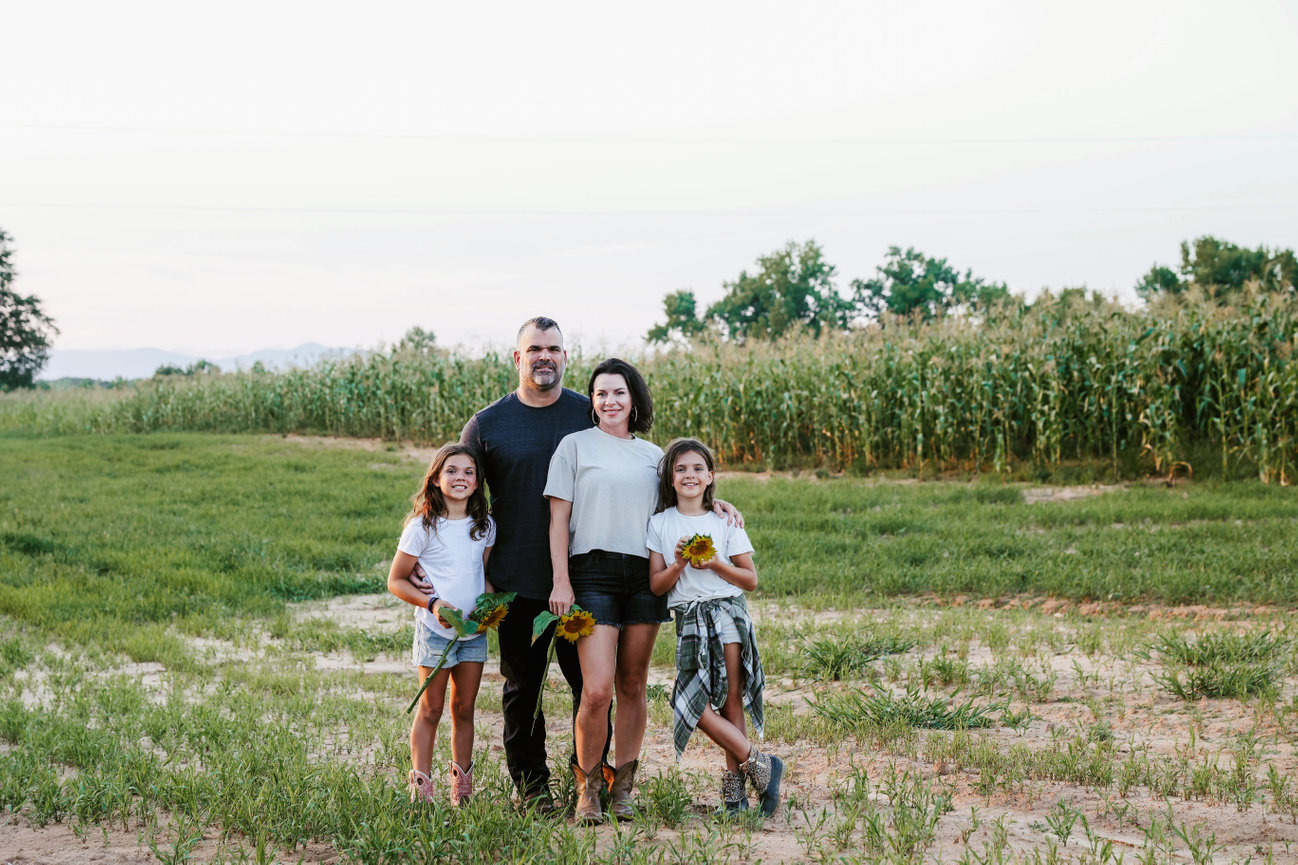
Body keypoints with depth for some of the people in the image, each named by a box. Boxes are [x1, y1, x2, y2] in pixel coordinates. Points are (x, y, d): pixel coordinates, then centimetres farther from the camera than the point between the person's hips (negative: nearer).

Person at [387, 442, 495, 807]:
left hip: (474, 630, 4)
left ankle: (462, 788, 18)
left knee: (464, 709, 10)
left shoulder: (485, 527, 6)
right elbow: (396, 580, -4)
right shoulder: (422, 526, -8)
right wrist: (432, 603, -17)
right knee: (430, 710, 0)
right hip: (435, 630, -4)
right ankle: (420, 788, 7)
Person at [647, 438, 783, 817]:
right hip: (688, 619, 1)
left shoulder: (725, 522, 7)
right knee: (696, 705, -10)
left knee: (731, 699, -7)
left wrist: (715, 564, -9)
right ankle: (758, 764, -1)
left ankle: (735, 780, 2)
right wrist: (679, 564, -12)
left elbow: (750, 580, 6)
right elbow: (656, 585, 6)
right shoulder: (660, 524, 10)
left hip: (727, 611, -1)